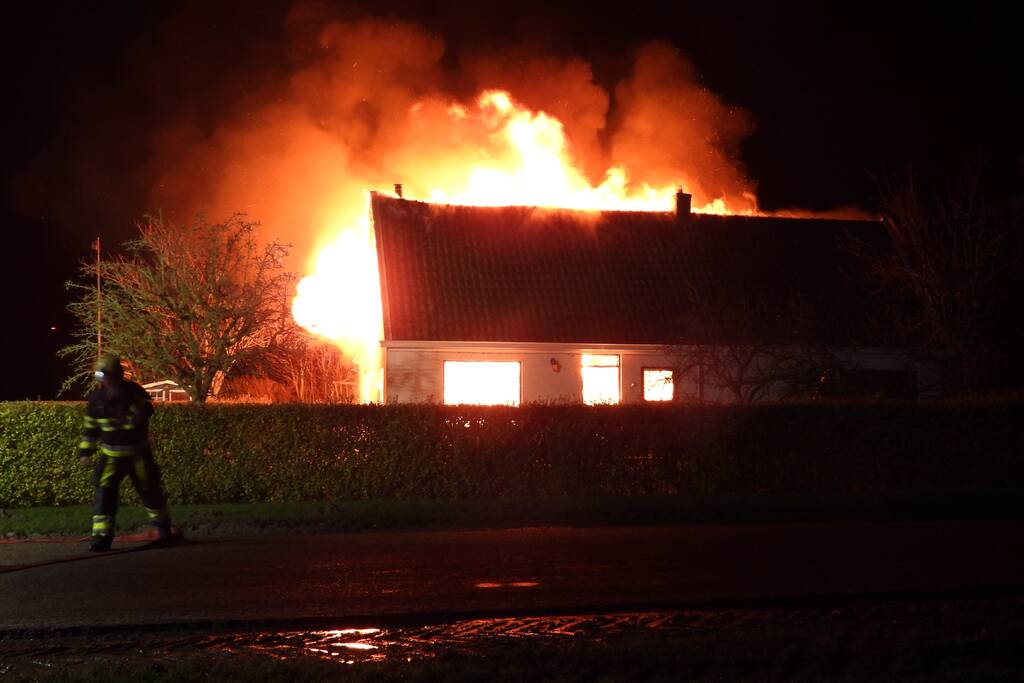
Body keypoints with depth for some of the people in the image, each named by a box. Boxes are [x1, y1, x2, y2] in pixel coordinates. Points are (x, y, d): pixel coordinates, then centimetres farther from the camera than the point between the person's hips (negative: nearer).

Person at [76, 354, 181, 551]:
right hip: (111, 455, 1)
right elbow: (89, 427, 6)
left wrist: (128, 401, -36)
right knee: (104, 491, -12)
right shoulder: (96, 398, -4)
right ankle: (102, 536, -9)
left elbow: (145, 413, -22)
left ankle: (165, 530, 23)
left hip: (138, 452, -1)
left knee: (150, 490, 6)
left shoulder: (135, 392, -9)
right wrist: (85, 452, 4)